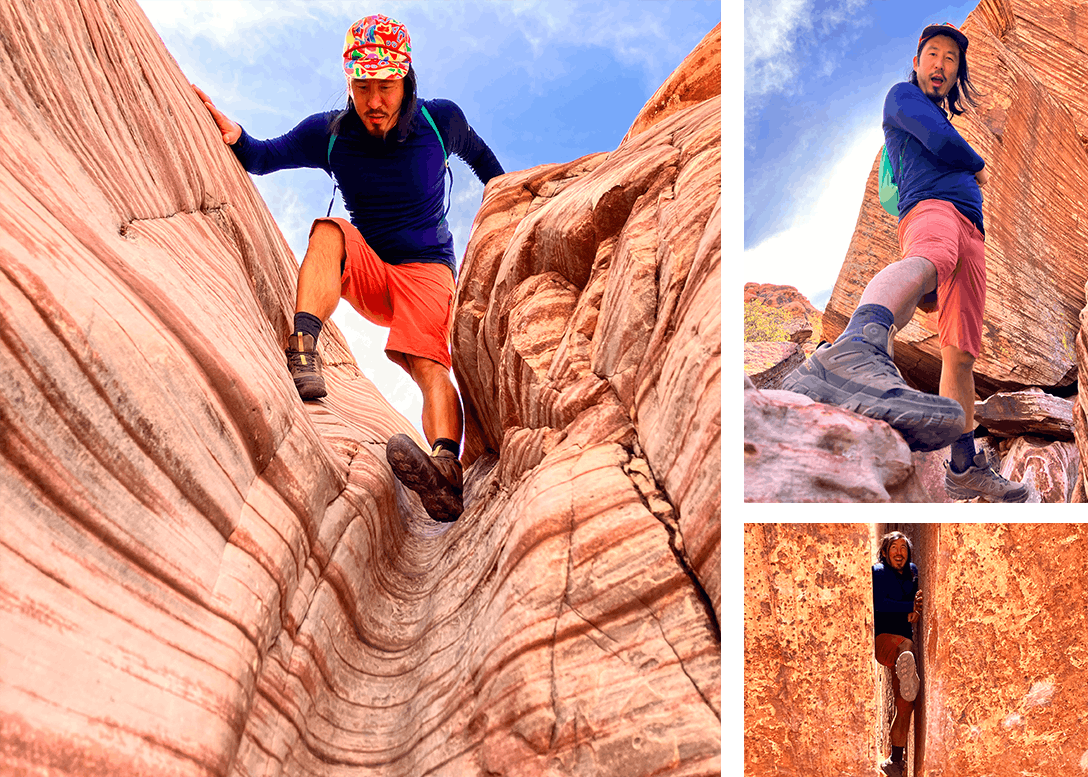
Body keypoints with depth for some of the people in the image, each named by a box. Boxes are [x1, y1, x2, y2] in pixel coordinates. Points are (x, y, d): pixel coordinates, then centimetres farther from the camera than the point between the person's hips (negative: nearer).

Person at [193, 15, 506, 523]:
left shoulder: (441, 120, -5)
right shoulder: (329, 133, -4)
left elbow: (478, 153, 16)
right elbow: (265, 157, 3)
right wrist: (236, 139, -20)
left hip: (426, 268, -2)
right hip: (367, 269, 2)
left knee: (426, 361, -32)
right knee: (328, 231, -32)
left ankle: (448, 474, -60)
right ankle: (303, 356, -52)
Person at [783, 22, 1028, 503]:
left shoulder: (948, 123, 43)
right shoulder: (902, 95, 18)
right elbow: (941, 142, 3)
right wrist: (978, 168, 19)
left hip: (972, 229, 10)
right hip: (929, 206, -10)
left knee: (962, 351, 0)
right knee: (932, 257, -45)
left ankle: (965, 468, 0)